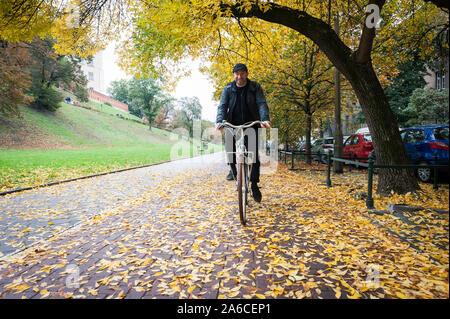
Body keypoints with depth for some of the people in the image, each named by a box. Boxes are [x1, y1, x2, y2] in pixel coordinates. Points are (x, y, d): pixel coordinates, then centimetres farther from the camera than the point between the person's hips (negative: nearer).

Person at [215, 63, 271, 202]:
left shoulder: (255, 87, 0)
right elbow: (222, 106, -8)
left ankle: (254, 185, 4)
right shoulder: (228, 89, 2)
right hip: (234, 124, 1)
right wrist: (219, 121, -28)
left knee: (254, 154, -9)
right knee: (229, 144, -22)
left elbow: (262, 104, -11)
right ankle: (233, 168, 6)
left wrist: (265, 119, -31)